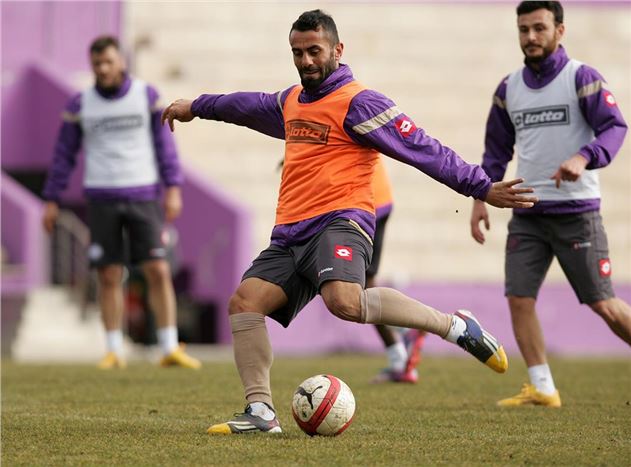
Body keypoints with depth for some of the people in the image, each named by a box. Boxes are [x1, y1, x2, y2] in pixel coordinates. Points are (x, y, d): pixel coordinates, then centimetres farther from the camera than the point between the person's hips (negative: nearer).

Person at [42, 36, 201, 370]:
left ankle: (170, 349, -3)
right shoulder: (80, 105, 2)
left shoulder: (147, 95, 2)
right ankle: (114, 352, 8)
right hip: (101, 200, 0)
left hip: (143, 196, 0)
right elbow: (64, 154, 7)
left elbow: (163, 142, 3)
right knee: (109, 277, 0)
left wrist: (173, 188, -5)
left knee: (158, 271, -7)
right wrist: (51, 201, 4)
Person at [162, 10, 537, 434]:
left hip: (340, 223, -8)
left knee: (344, 301, -34)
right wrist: (196, 107, 58)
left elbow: (425, 150, -8)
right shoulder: (292, 101, 20)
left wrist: (482, 188, -13)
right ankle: (261, 412, -6)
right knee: (244, 302, -9)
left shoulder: (358, 103, -5)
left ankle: (456, 327, -21)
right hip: (290, 234, 8)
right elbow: (251, 106, 43)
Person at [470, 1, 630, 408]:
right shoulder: (509, 88, 11)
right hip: (527, 214, 5)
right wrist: (481, 197, 10)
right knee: (519, 298, -6)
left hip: (577, 211, -5)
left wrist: (583, 158, -33)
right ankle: (542, 387, 2)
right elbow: (496, 150, 20)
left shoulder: (581, 78, -5)